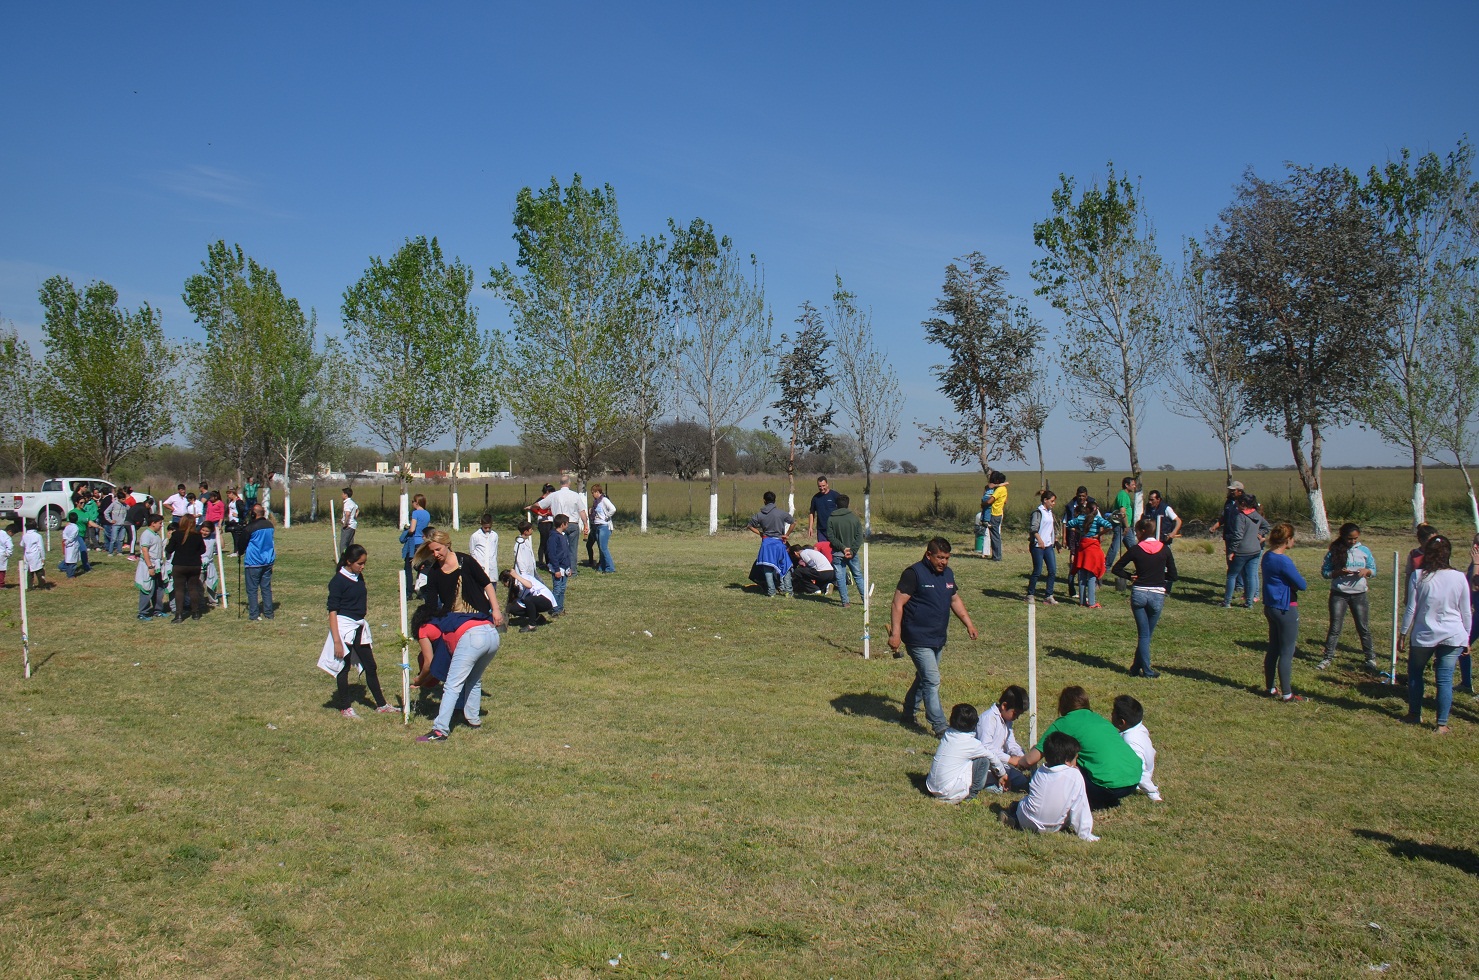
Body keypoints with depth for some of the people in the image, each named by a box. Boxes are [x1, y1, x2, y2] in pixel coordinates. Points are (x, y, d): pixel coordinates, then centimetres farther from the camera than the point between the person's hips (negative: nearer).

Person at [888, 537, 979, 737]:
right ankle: (939, 727, -5)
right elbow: (897, 604, -17)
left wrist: (969, 623, 18)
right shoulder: (914, 573, -15)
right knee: (932, 681, -10)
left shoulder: (947, 574, 9)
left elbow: (955, 600, 24)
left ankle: (908, 715, 32)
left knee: (924, 679, 18)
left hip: (938, 639, 8)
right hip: (918, 639, -8)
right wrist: (895, 633, -23)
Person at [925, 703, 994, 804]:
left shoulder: (947, 734, 5)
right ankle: (972, 793, 9)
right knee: (984, 760, 3)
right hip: (951, 793, -7)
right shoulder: (972, 744, -11)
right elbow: (993, 757, 7)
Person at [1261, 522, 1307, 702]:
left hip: (1270, 607, 9)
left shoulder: (1267, 556, 6)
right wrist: (1295, 582, 4)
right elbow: (1302, 585, -16)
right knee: (1287, 653, 0)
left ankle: (1270, 687, 24)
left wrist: (1290, 584, -1)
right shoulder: (1284, 561, -22)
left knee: (1273, 649, 16)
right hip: (1286, 609, -9)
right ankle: (1287, 693, 6)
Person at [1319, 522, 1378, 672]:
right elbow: (1324, 572, -2)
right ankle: (1328, 658, 9)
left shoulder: (1364, 551, 3)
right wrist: (1339, 572, -19)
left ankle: (1371, 659, 19)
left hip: (1359, 595, 2)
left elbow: (1373, 571, 9)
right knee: (1335, 628, 2)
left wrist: (1366, 571, -13)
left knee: (1364, 628, 8)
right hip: (1339, 595, -2)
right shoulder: (1334, 551, -4)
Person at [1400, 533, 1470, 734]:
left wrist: (1403, 634, 6)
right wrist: (1466, 638, 16)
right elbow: (1466, 613, 4)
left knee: (1415, 674, 17)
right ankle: (1442, 724, 5)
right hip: (1453, 636, 1)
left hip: (1424, 635, -1)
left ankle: (1415, 715, 26)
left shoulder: (1419, 576, -7)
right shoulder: (1459, 577, -3)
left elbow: (1411, 609, -4)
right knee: (1445, 678, 4)